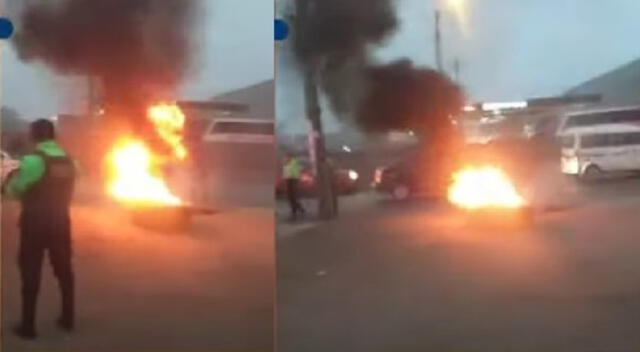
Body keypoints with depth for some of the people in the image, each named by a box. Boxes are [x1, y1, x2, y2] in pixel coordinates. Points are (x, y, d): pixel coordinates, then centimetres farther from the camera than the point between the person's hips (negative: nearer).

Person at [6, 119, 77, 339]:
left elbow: (15, 189, -11)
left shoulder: (34, 160, -17)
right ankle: (67, 319, 23)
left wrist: (11, 185, 11)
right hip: (60, 220, 6)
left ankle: (28, 326, 6)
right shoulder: (68, 161, 4)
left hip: (36, 222, -6)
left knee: (31, 272, 2)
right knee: (63, 269, 15)